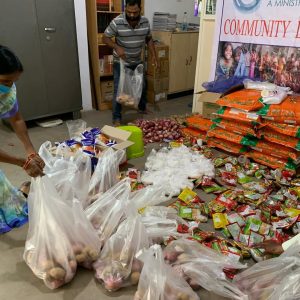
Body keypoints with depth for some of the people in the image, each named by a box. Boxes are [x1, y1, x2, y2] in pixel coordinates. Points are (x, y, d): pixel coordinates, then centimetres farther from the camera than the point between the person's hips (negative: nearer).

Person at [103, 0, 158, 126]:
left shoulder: (145, 22, -7)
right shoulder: (117, 22, -20)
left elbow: (149, 39, 7)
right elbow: (105, 38, -12)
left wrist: (153, 55, -3)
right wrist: (117, 47, -28)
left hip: (137, 62, 5)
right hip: (120, 63, -4)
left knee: (142, 86, 17)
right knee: (118, 90, -4)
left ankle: (142, 108, 42)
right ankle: (116, 118, 7)